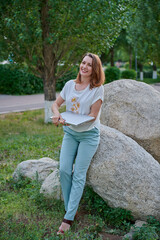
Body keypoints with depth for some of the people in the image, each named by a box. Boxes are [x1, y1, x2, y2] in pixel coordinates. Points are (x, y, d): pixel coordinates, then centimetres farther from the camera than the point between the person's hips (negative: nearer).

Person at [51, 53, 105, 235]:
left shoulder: (97, 89, -12)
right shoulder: (70, 85, 2)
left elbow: (92, 116, -14)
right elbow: (55, 104, 9)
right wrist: (57, 115, -15)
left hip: (89, 134, -4)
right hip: (70, 133, 4)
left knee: (79, 175, -5)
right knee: (64, 170, -4)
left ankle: (69, 218, -1)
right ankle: (69, 208, 13)